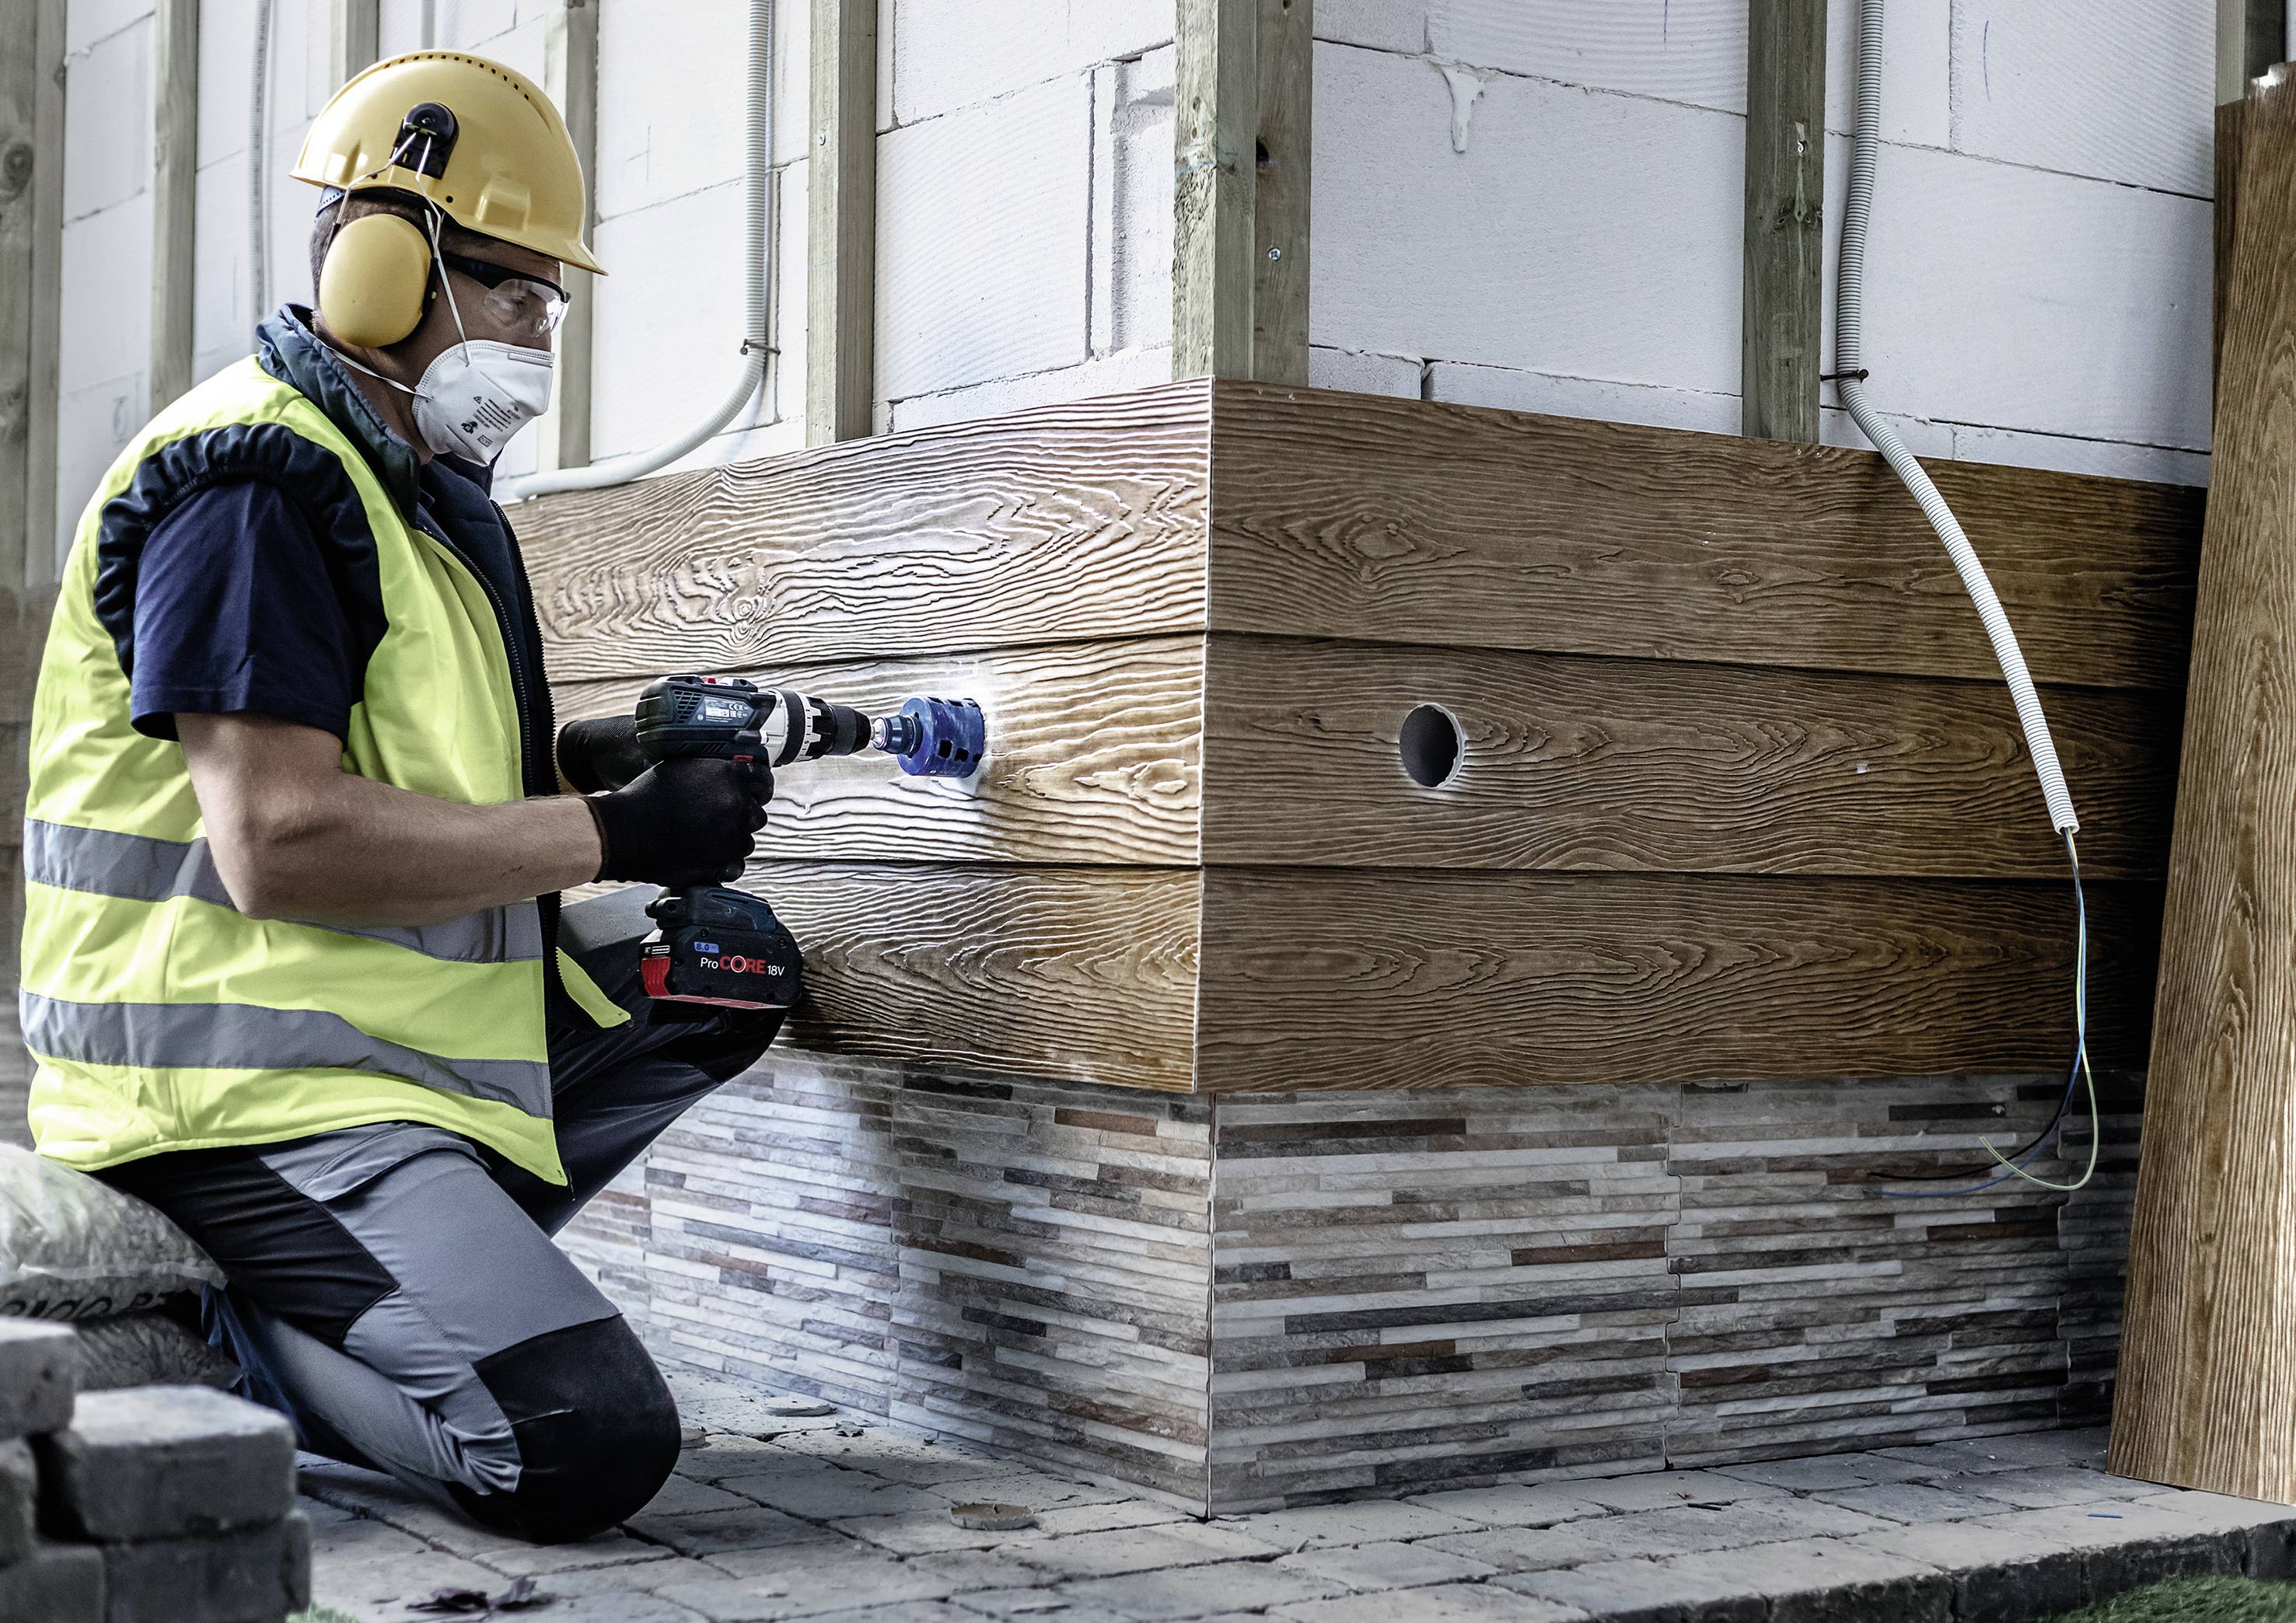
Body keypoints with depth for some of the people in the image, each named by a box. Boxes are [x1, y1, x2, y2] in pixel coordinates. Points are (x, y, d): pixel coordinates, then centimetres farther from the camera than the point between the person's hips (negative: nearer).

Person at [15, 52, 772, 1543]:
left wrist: (610, 757, 3)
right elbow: (279, 847, -23)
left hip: (403, 1036, 10)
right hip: (257, 1088, -10)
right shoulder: (252, 480, -15)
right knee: (586, 1451, -23)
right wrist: (612, 833, -18)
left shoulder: (415, 480, 18)